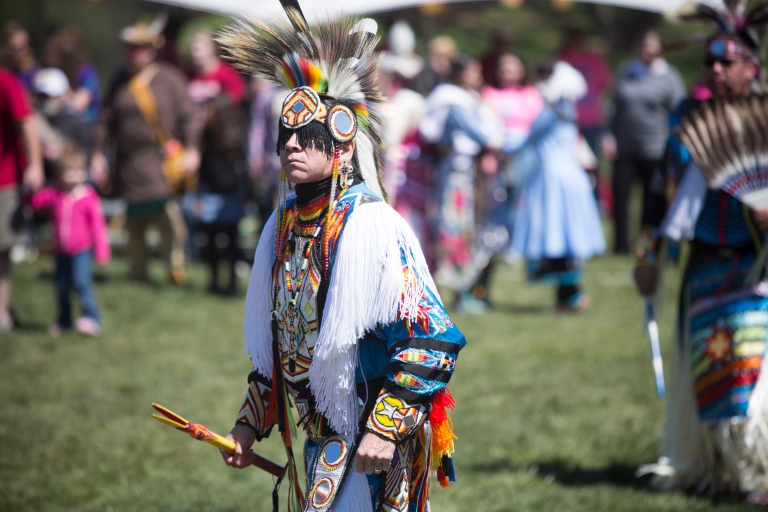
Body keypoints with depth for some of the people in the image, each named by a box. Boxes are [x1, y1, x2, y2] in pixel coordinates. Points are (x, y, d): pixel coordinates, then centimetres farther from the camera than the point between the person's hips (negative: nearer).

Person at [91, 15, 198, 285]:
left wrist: (190, 150, -12)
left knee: (168, 208, -17)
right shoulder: (121, 81, 11)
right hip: (129, 159, 4)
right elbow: (106, 120, 14)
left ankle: (176, 265, -5)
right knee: (135, 219, 6)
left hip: (163, 158, -4)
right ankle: (138, 271, 17)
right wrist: (98, 154, 10)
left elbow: (186, 116, -3)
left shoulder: (170, 78, 0)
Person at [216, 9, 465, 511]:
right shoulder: (283, 228, 8)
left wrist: (385, 428, -22)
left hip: (375, 449, -7)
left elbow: (432, 342, -19)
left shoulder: (373, 227, -15)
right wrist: (250, 423, 14)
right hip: (318, 440, 7)